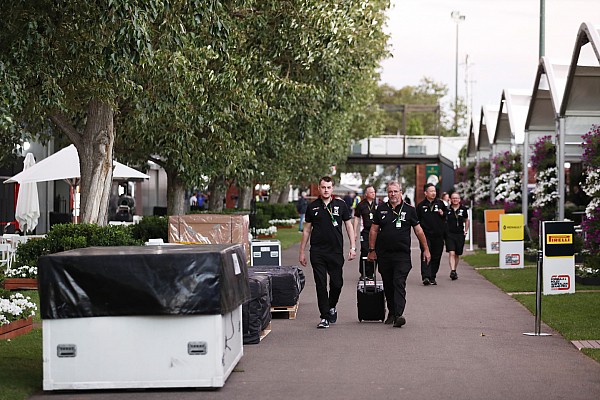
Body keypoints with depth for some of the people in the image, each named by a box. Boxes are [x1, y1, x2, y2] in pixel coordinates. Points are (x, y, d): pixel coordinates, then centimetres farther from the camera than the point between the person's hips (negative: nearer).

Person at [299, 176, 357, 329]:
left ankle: (332, 307, 30)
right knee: (321, 285, -1)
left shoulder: (340, 205, 4)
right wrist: (302, 252, 9)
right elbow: (306, 230, 11)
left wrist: (353, 247, -2)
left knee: (337, 283, 2)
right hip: (317, 252, 0)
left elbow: (349, 226, 7)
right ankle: (324, 317, 5)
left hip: (336, 251, 0)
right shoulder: (312, 207, 6)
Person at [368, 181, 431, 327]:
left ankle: (398, 315, -20)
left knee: (399, 284, -12)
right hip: (384, 254, 3)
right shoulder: (381, 209, 7)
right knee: (388, 286, 9)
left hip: (402, 255, -3)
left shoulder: (409, 210, 3)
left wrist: (426, 249, 7)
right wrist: (372, 250, 6)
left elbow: (418, 230, 7)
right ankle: (391, 313, 22)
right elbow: (374, 230, 11)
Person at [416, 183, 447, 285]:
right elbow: (417, 220, 8)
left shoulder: (440, 203, 9)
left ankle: (432, 277, 15)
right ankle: (425, 277, -22)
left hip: (438, 235, 3)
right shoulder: (421, 205, 5)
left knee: (436, 257, 6)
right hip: (425, 235, -3)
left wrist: (443, 214, -2)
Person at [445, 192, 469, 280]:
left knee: (457, 254, 11)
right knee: (451, 253, -15)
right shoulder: (447, 209, -2)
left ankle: (454, 271, 26)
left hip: (460, 234, 3)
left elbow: (466, 220, 17)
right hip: (449, 234, -2)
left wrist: (466, 231, 11)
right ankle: (452, 271, -23)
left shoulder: (463, 209, 5)